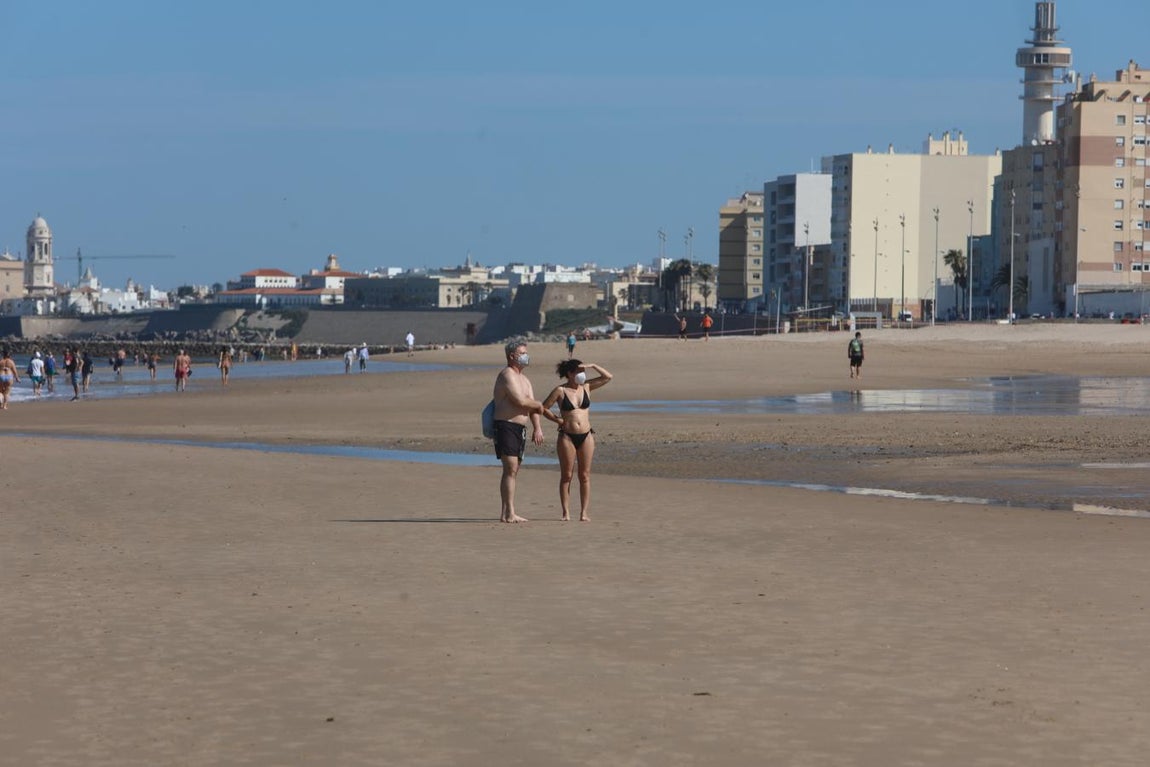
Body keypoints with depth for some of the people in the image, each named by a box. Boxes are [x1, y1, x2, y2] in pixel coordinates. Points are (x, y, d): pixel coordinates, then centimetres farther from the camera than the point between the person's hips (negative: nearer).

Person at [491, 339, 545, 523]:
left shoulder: (525, 380, 21)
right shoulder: (507, 375, -9)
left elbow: (533, 407, 14)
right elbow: (521, 401, -19)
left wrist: (537, 428, -1)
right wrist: (539, 405, 0)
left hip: (520, 429, 9)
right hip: (506, 426, -9)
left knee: (514, 471, 8)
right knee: (510, 468, -14)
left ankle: (505, 513, 11)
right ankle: (509, 513, -17)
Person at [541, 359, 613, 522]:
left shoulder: (586, 387, 8)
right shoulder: (560, 391, -2)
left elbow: (608, 377, 6)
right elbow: (544, 408, 1)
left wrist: (592, 366, -2)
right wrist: (558, 419, -6)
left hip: (586, 436, 3)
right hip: (567, 436, -3)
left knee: (585, 476, 2)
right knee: (566, 476, 1)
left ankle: (584, 513, 4)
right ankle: (566, 513, 4)